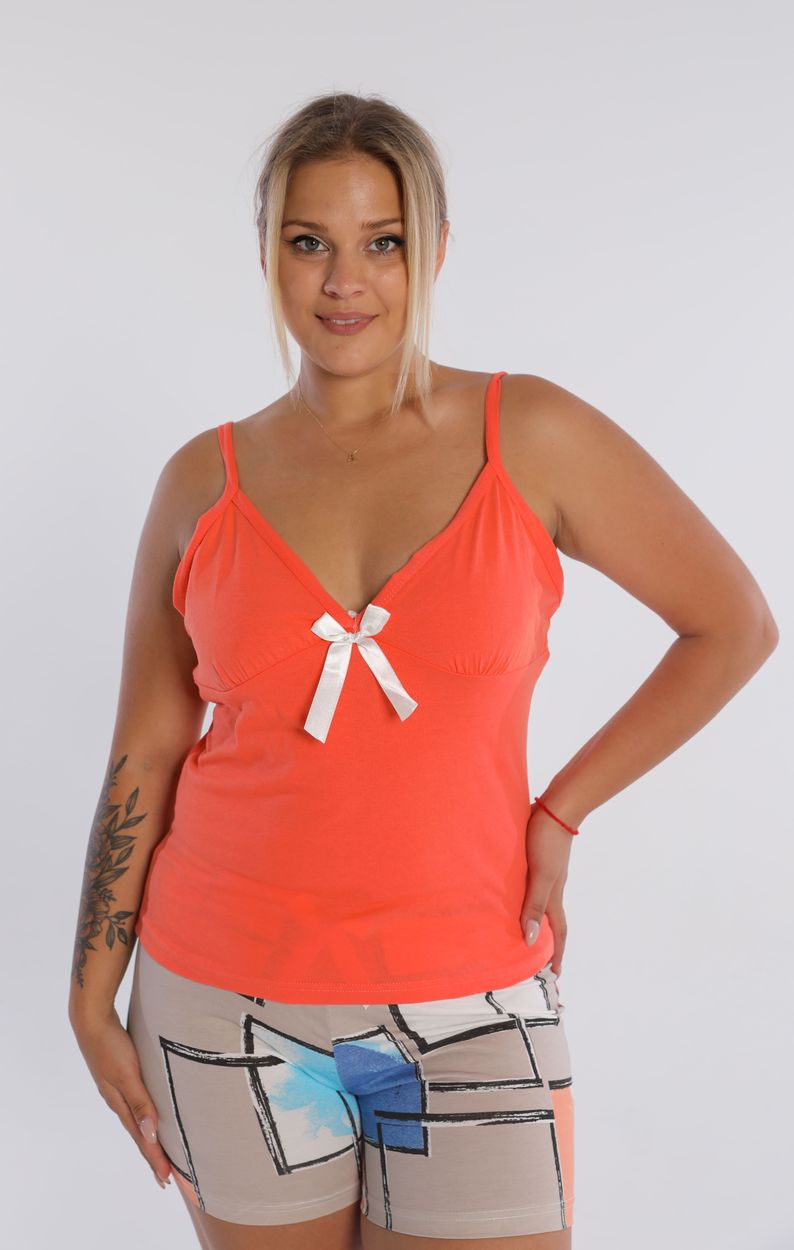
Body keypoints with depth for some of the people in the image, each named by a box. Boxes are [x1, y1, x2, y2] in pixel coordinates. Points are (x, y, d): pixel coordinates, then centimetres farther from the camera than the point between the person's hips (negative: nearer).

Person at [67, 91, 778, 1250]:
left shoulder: (533, 438, -5)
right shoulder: (205, 482, 0)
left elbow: (735, 626, 2)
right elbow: (144, 755, 5)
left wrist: (559, 813, -1)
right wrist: (94, 1001, 5)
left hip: (469, 1009, -1)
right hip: (230, 1002, 2)